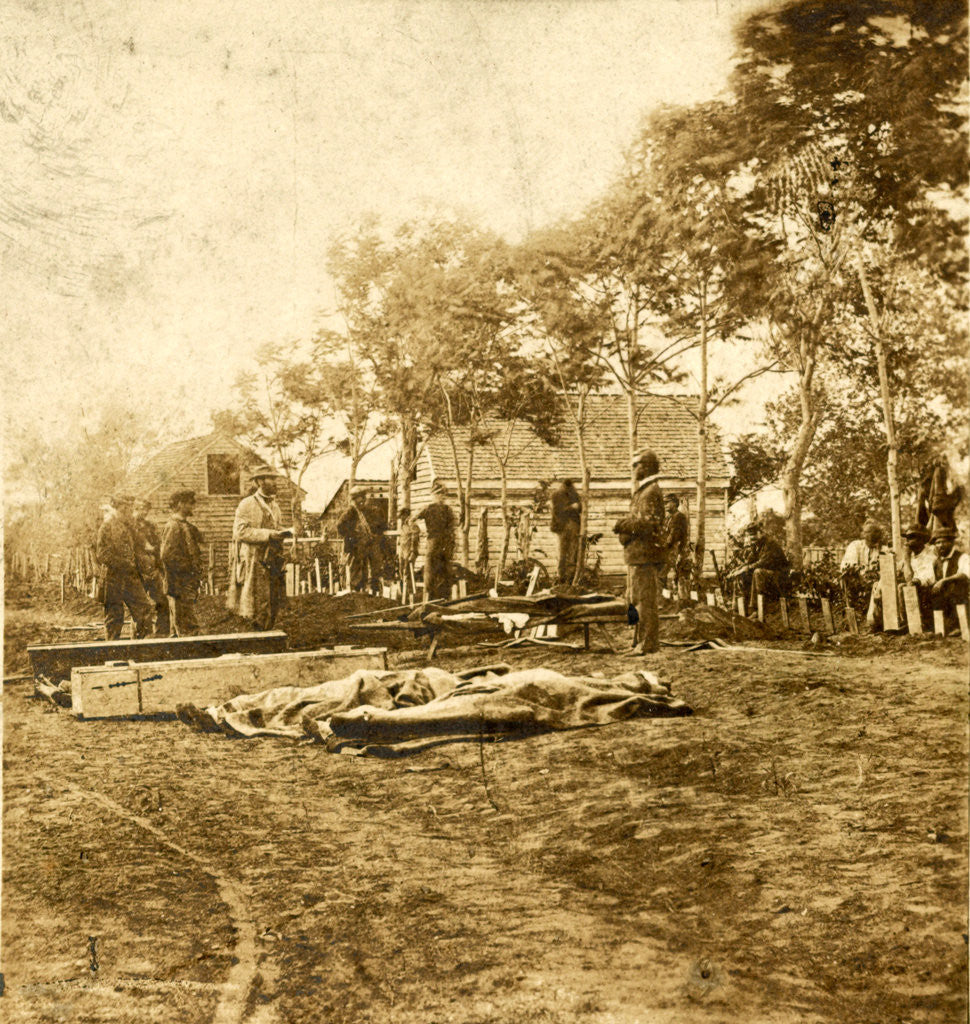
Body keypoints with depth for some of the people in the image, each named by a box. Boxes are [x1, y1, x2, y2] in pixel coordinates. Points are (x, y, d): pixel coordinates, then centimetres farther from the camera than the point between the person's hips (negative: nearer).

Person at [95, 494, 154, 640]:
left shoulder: (128, 526, 15)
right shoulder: (107, 526, -9)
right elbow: (101, 554, -16)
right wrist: (123, 564, -19)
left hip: (131, 577, 7)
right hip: (114, 577, -7)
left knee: (144, 609, 2)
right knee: (114, 614, -1)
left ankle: (140, 640, 11)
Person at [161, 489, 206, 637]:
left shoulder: (187, 526, 17)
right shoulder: (173, 527, -12)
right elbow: (167, 556, -21)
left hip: (189, 586, 10)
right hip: (180, 586, -10)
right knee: (188, 629, -9)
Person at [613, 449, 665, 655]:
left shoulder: (651, 493, -13)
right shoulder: (643, 491, 19)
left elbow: (648, 524, -20)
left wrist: (621, 525, -13)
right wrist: (624, 526, 10)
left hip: (646, 554, -11)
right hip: (639, 554, 11)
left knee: (646, 599, -7)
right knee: (638, 600, 16)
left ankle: (649, 643, -4)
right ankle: (642, 640, 24)